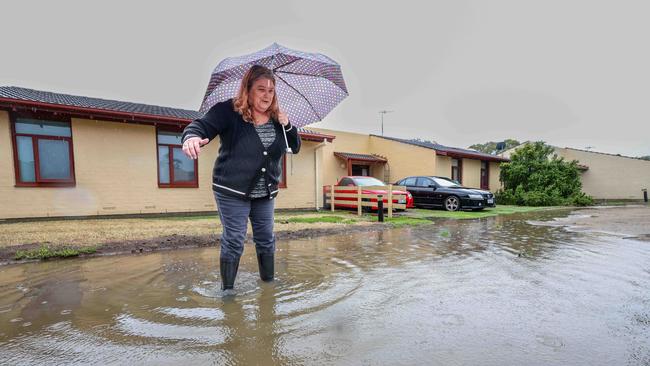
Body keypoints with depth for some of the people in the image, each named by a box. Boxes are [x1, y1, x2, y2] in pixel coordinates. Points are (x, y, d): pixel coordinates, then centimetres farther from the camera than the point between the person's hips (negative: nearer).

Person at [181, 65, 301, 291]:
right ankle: (227, 289, 20)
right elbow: (201, 125, -22)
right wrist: (191, 137, -46)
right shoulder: (229, 111, -11)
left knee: (266, 239, 13)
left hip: (266, 194, 5)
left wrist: (288, 126, -10)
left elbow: (295, 148, 9)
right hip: (232, 192, -5)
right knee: (233, 241, 0)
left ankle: (268, 281, 32)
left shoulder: (277, 119, 5)